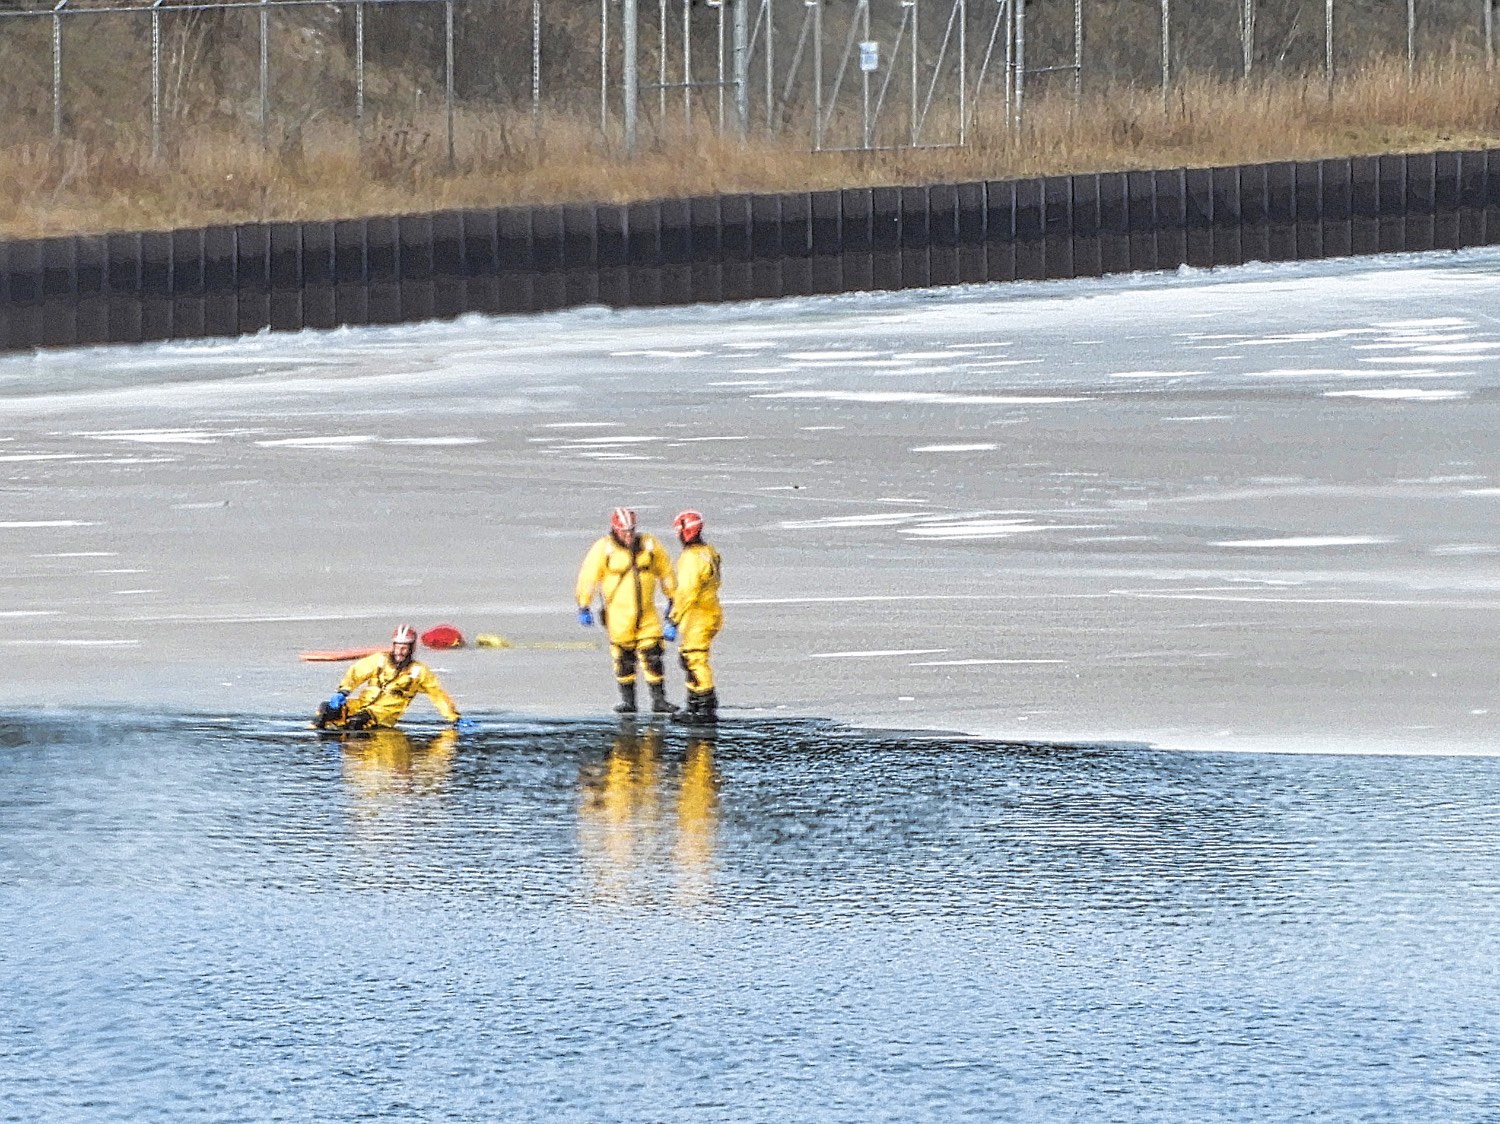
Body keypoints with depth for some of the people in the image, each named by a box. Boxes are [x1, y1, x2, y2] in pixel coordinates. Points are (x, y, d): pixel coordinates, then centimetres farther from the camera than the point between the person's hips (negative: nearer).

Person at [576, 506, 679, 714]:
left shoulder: (649, 545, 1)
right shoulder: (603, 549, -7)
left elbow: (665, 571, 13)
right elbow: (588, 577, -4)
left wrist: (672, 599, 17)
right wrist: (584, 607, -8)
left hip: (647, 613, 2)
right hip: (619, 613, -2)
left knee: (652, 655, -1)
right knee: (624, 658, 3)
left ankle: (659, 700, 3)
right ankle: (627, 700, 11)